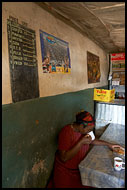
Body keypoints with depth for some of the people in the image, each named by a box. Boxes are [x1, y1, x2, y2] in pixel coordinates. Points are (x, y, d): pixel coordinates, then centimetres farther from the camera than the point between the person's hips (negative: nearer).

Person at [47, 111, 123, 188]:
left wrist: (109, 144, 5)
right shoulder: (66, 132, -28)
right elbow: (64, 158, -31)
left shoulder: (83, 130, -7)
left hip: (80, 167, 6)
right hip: (66, 171, -6)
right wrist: (81, 142, -33)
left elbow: (92, 140, 13)